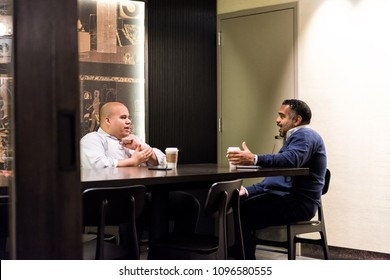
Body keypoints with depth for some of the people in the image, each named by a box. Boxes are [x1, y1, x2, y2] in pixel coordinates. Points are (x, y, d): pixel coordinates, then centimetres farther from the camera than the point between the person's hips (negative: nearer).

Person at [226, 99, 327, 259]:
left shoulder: (304, 135, -7)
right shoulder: (292, 139, 27)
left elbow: (291, 160, -30)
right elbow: (273, 181, 26)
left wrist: (255, 159, -40)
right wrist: (247, 191, 13)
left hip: (297, 204, -10)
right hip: (283, 197, 10)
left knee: (243, 213, -23)